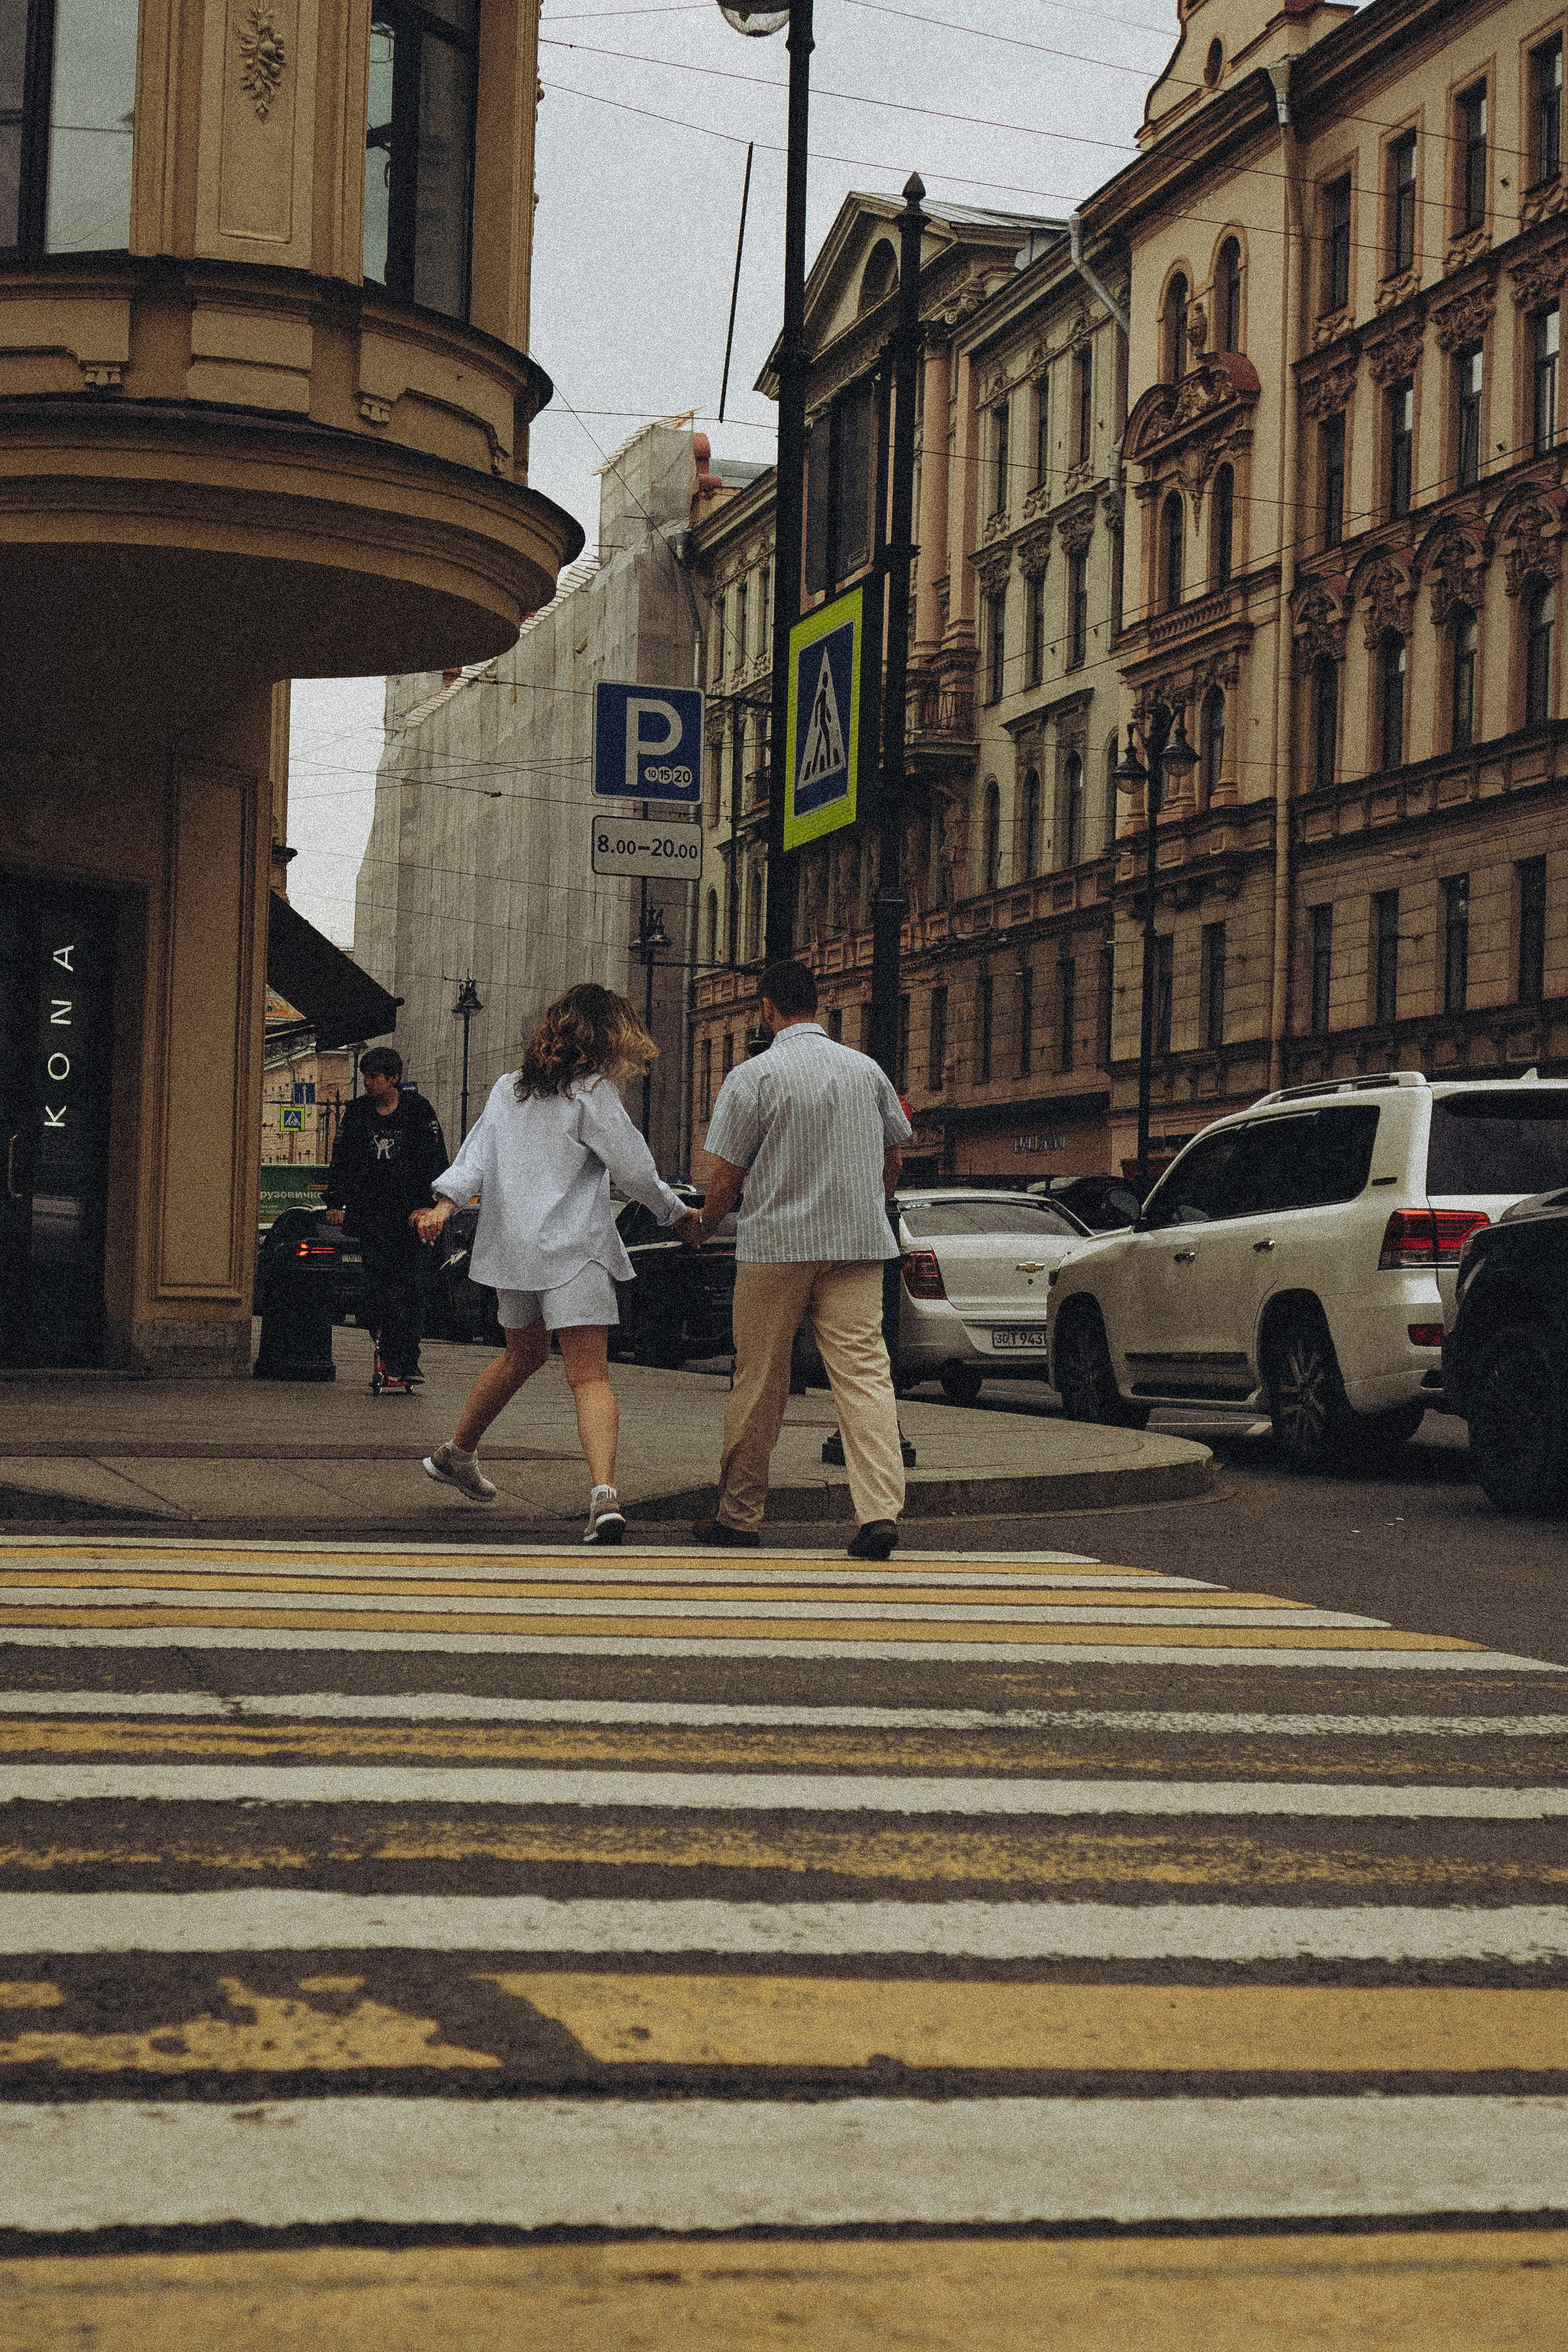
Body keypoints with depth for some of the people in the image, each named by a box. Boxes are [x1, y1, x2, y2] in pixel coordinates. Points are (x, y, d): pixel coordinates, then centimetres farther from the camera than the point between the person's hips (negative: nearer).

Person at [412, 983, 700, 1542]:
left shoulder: (508, 1089, 11)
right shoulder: (591, 1095, -8)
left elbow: (477, 1153, 3)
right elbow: (634, 1170, -6)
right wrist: (678, 1213, 7)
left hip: (511, 1245, 6)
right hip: (570, 1248, -6)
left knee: (523, 1354, 27)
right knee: (591, 1376, -11)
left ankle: (455, 1453, 39)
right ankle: (603, 1492, -27)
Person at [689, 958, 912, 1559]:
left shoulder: (753, 1077, -7)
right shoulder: (867, 1069, 7)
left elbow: (727, 1178, -7)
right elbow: (893, 1160, 16)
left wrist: (705, 1223, 12)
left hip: (775, 1245, -3)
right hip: (859, 1243, 3)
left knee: (759, 1381, 8)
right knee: (865, 1372, -3)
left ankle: (738, 1514, 19)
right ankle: (881, 1510, -17)